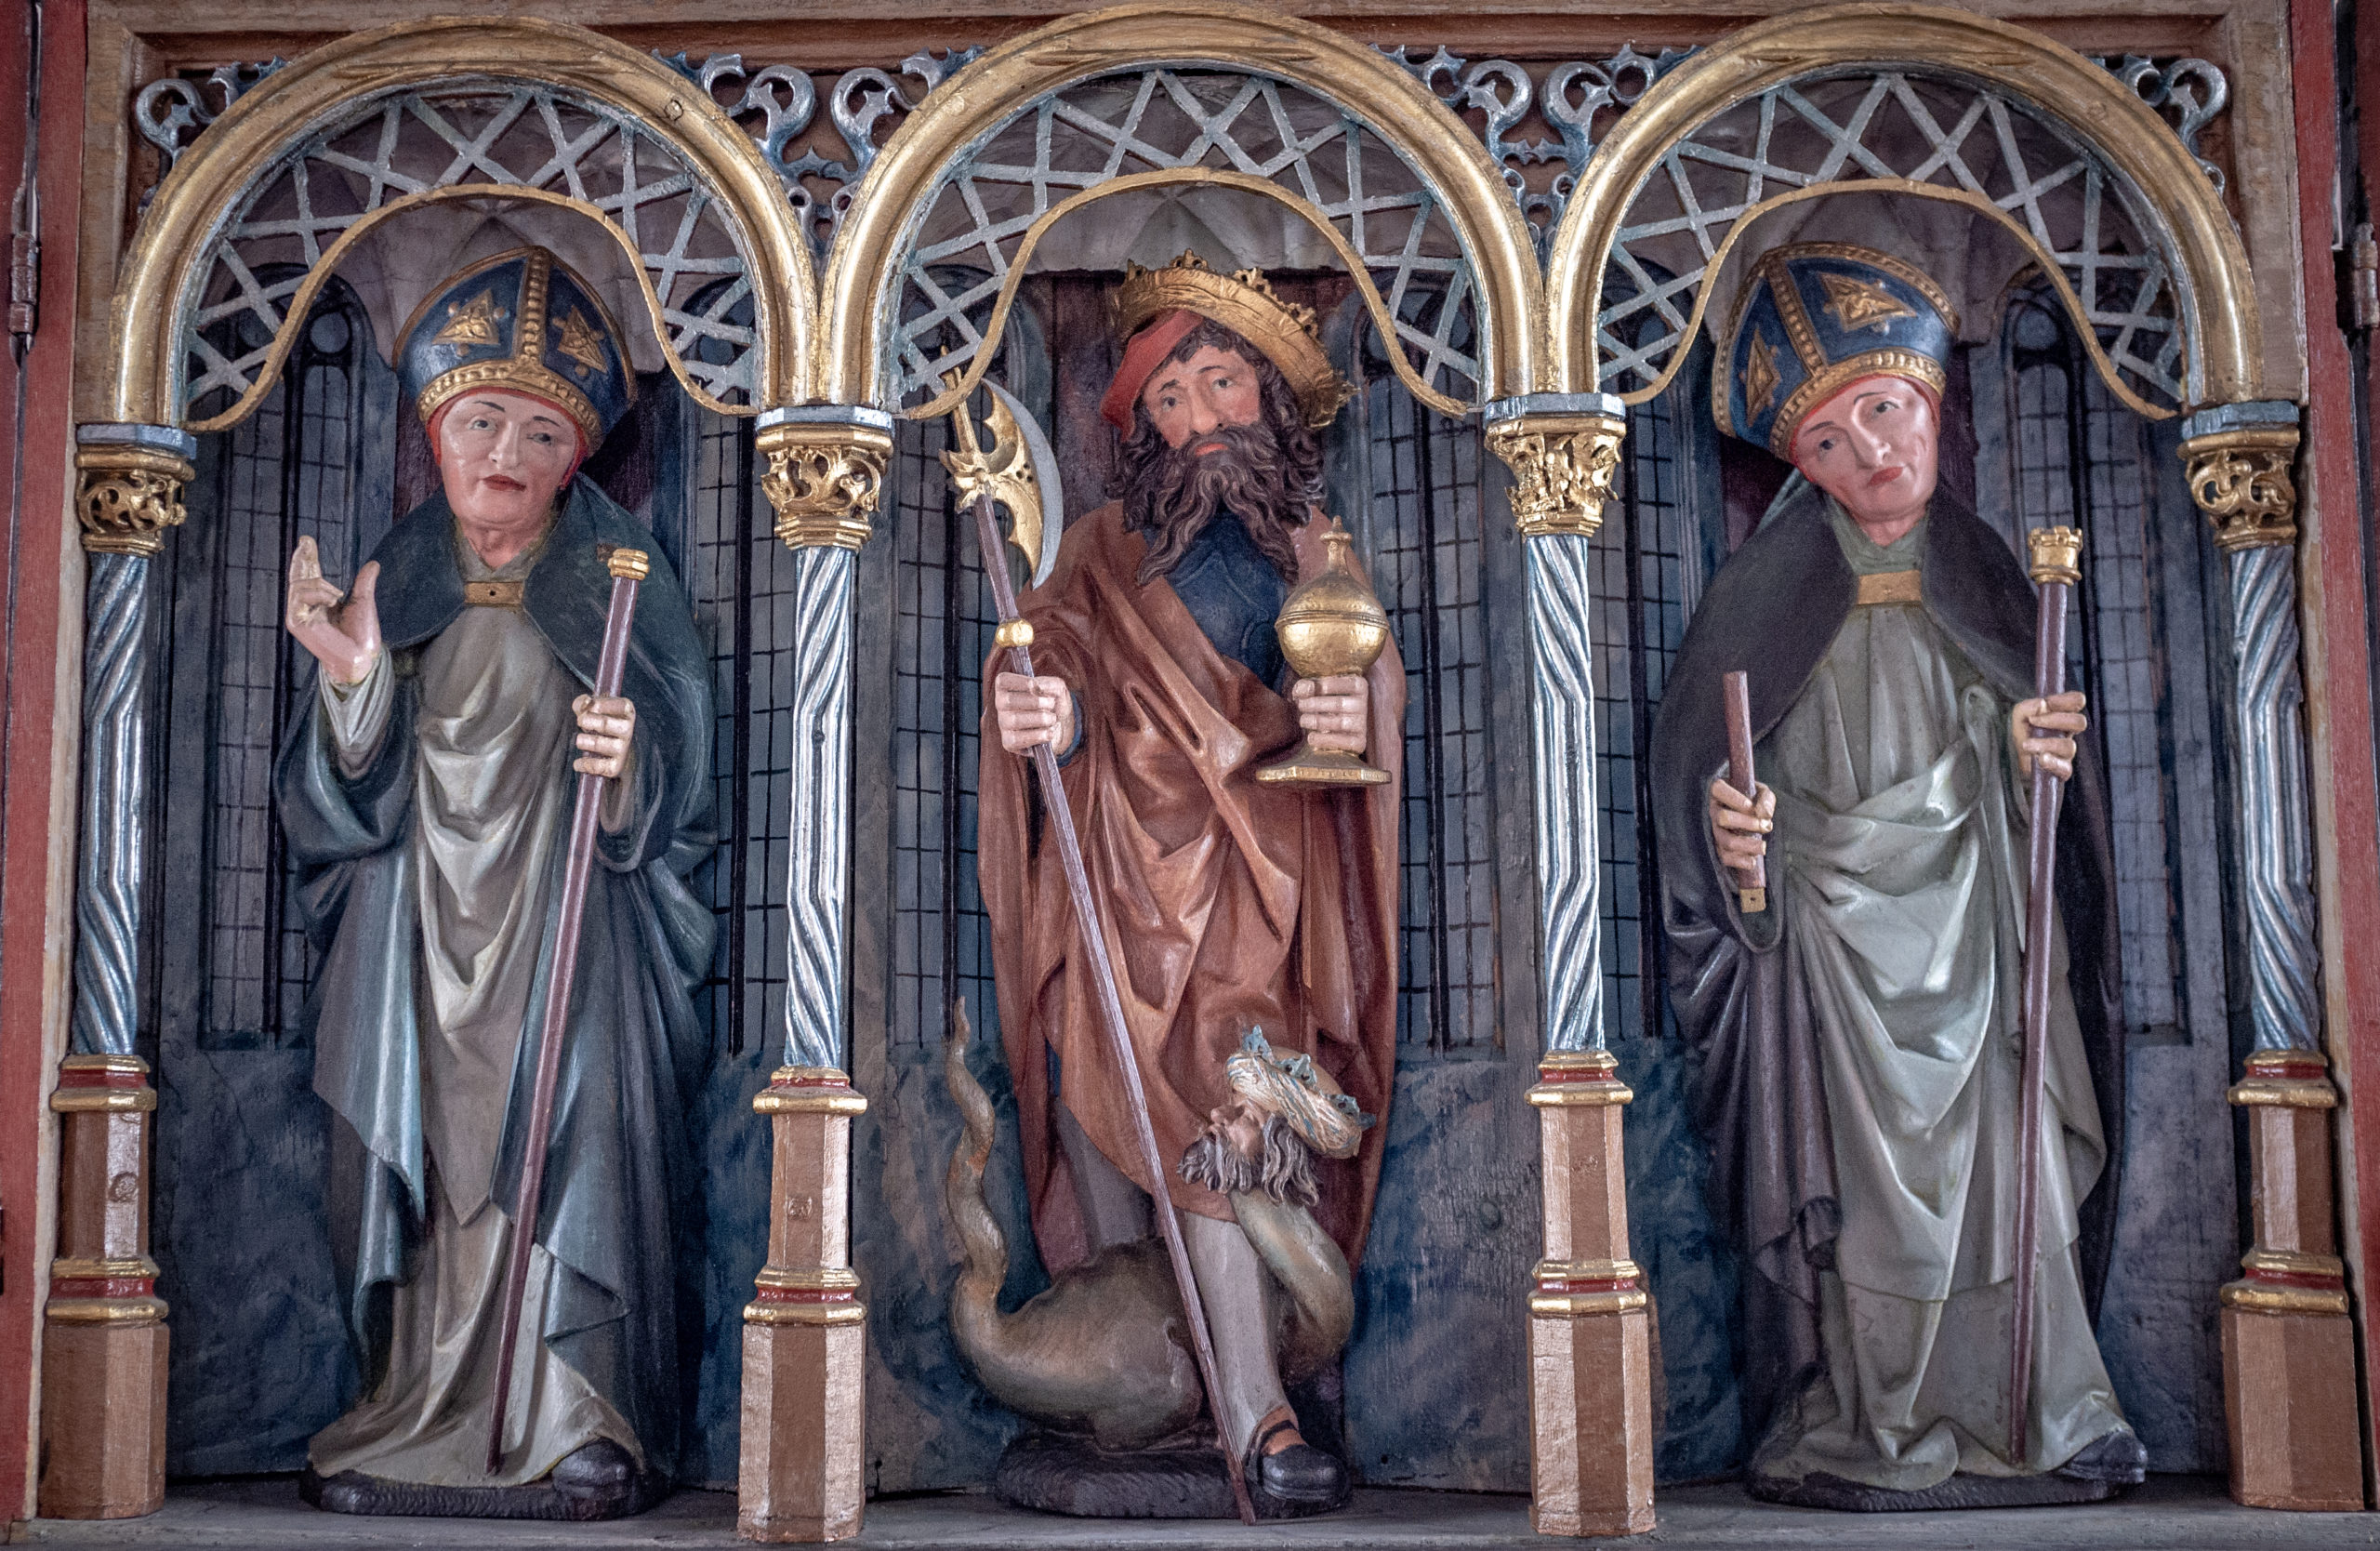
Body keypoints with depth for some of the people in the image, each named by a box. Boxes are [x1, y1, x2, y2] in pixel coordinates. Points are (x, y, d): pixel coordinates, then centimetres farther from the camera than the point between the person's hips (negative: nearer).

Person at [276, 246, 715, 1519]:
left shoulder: (621, 593, 1)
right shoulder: (388, 586, 7)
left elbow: (676, 805, 0)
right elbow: (343, 804, 2)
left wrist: (628, 765, -22)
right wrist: (350, 679, -15)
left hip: (570, 934, -2)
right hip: (418, 934, 2)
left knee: (570, 1151, -9)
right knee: (426, 1152, -1)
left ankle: (572, 1427, -4)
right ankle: (424, 1422, 7)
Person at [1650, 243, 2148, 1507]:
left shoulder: (1978, 564, 9)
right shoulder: (1776, 578, 0)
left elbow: (2034, 740, 12)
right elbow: (1694, 746, -1)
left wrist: (2036, 743, -10)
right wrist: (1726, 814, -20)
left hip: (1973, 924, 3)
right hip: (1833, 929, -3)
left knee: (1997, 1162, 0)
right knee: (1857, 1180, -4)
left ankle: (2030, 1426, 10)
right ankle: (1863, 1439, 4)